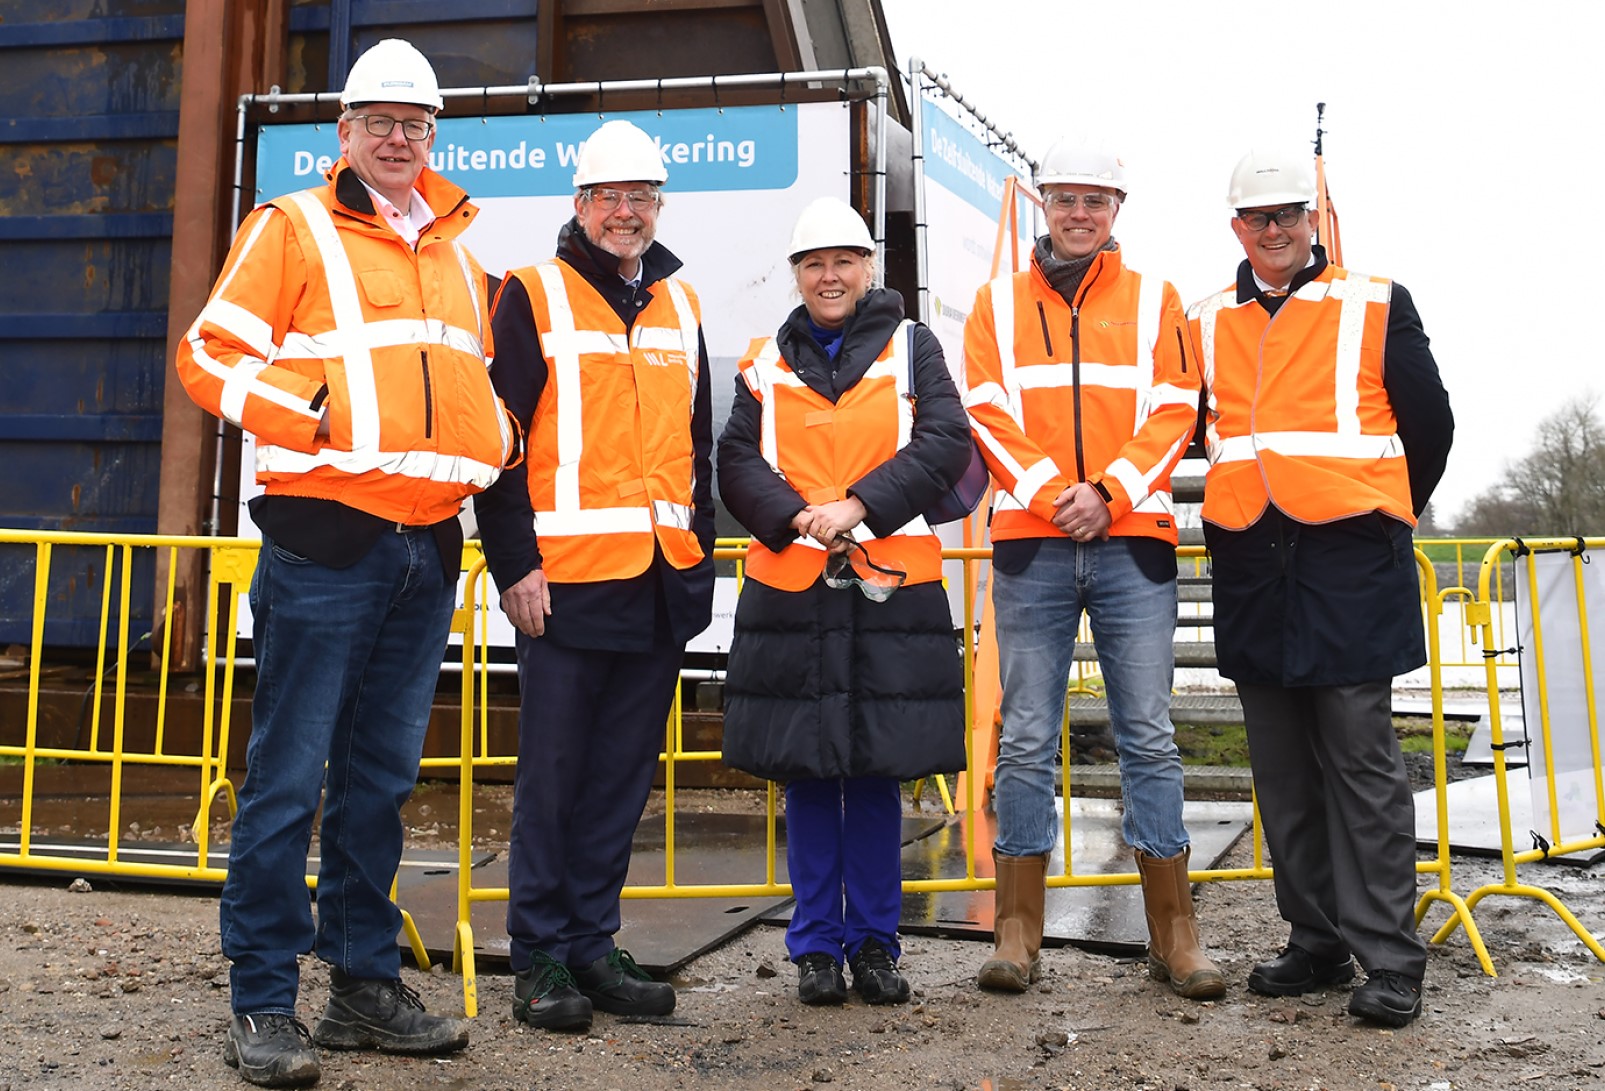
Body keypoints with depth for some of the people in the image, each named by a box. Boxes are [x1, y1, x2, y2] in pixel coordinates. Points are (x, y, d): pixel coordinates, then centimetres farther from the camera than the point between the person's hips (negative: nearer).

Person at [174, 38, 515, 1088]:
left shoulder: (459, 253, 20)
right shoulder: (293, 229, 4)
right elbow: (210, 353, -2)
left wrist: (497, 438, 11)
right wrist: (310, 415, -15)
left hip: (428, 549, 6)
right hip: (325, 538, -5)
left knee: (383, 774, 11)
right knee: (291, 775, -3)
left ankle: (367, 983, 20)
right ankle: (264, 1002, 6)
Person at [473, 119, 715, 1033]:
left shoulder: (680, 305, 17)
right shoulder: (533, 297, 1)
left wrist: (701, 556, 15)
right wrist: (515, 565, -10)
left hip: (661, 582, 5)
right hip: (569, 578, -5)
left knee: (624, 772, 9)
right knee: (553, 772, 0)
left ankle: (592, 941, 20)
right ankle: (541, 958, 11)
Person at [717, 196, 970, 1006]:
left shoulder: (911, 347, 9)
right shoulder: (767, 363, 13)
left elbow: (945, 445, -3)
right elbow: (737, 462, 4)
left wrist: (857, 506, -15)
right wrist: (797, 519, -14)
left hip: (892, 586, -1)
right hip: (789, 588, 1)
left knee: (878, 772, 5)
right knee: (805, 774, 5)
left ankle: (875, 941, 19)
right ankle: (816, 945, 17)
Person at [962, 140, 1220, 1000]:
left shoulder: (1154, 302, 13)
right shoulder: (997, 305, 13)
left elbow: (1174, 413, 4)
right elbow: (988, 414, 3)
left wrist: (1107, 492, -10)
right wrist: (1052, 493, -11)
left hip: (1132, 542, 0)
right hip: (1029, 547, 0)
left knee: (1148, 736, 2)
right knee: (1025, 739, 1)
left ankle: (1174, 933, 10)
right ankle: (1017, 931, 9)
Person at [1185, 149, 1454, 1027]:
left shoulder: (1377, 306, 3)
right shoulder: (1203, 325, 12)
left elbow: (1430, 427, 9)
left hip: (1350, 562, -4)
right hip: (1250, 568, 4)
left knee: (1362, 764, -4)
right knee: (1282, 770, 9)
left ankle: (1389, 959, 4)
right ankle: (1316, 942, 19)